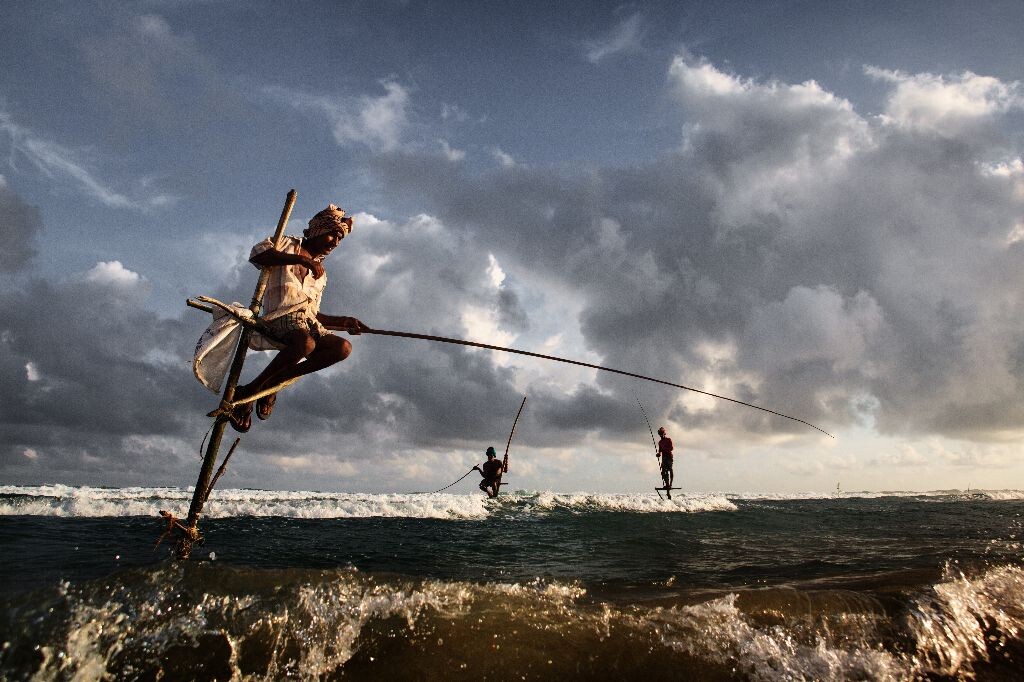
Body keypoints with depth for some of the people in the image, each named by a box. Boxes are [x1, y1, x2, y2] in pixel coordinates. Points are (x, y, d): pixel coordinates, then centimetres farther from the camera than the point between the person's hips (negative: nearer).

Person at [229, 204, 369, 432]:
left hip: (307, 321, 7)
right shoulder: (287, 245, 12)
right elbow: (256, 254, -10)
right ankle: (249, 390, -21)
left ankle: (274, 381, -13)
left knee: (343, 347, -18)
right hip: (282, 315, -7)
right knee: (305, 343, -37)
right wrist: (301, 259, -15)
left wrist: (344, 322, 12)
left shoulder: (320, 273, 30)